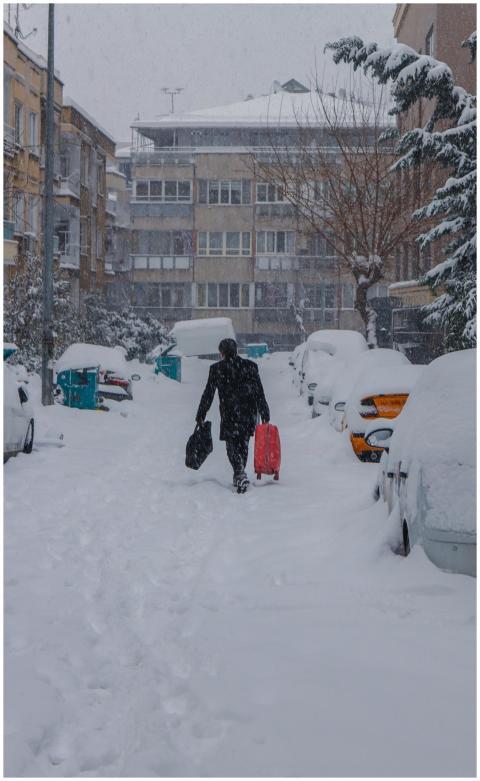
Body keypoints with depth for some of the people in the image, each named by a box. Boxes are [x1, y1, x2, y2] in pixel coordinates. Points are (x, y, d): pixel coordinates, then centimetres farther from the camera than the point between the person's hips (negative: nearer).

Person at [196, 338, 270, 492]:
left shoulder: (216, 369, -5)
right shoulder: (250, 366, 1)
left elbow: (208, 394, -1)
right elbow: (259, 393, 2)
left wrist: (201, 415, 7)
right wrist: (264, 414, 8)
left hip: (229, 415, -3)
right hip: (249, 413, 3)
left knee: (232, 446, 5)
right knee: (243, 444, 17)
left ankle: (240, 474, -16)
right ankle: (239, 476, 26)